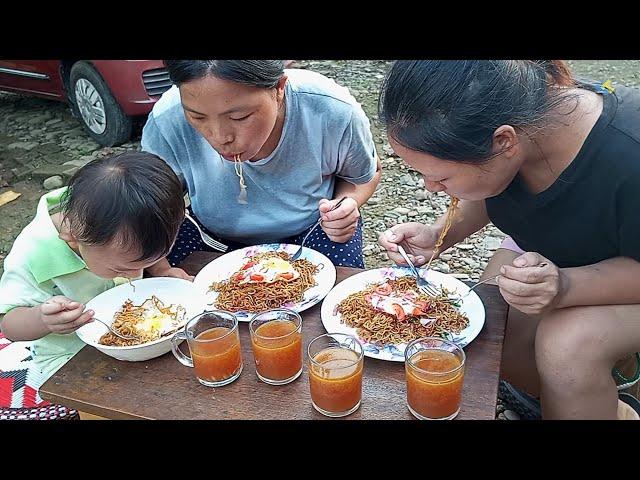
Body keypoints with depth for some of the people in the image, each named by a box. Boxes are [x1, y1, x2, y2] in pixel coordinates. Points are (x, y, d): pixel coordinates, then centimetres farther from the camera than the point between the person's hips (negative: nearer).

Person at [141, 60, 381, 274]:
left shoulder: (335, 112, -31)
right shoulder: (166, 122, -31)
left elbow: (367, 173, -7)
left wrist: (347, 203, -30)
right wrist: (160, 270, -36)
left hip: (309, 229, 0)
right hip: (216, 235, 1)